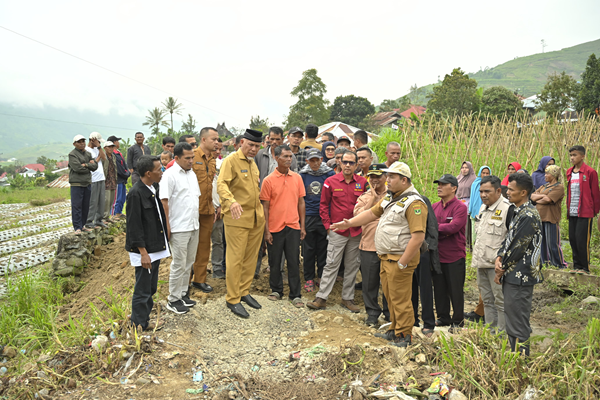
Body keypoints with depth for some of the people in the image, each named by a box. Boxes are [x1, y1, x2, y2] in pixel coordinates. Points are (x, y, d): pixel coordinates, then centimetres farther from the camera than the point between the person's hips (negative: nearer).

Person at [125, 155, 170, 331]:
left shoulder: (154, 188, 8)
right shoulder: (136, 194, -19)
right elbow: (134, 226, -19)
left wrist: (163, 242, 17)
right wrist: (143, 253, -18)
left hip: (156, 247, 9)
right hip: (144, 250, -9)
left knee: (151, 288, 18)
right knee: (143, 290, 4)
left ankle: (144, 318, 32)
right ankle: (140, 325, 18)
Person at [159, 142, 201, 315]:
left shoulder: (192, 174, 12)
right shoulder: (170, 175, -12)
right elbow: (164, 201, -16)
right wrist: (167, 226, -18)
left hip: (193, 226, 8)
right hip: (179, 228, -8)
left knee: (189, 263, 15)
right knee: (179, 265, 0)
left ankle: (183, 293, 29)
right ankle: (173, 300, 13)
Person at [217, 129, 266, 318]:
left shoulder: (252, 163, 17)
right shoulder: (230, 161, -9)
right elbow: (221, 184, -23)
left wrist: (262, 213, 21)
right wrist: (231, 201, -41)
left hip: (256, 218, 8)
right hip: (238, 218, -8)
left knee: (251, 257, 12)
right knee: (235, 259, -3)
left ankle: (244, 291, 26)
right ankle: (232, 299, 7)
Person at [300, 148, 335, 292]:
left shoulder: (330, 174, 1)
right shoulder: (303, 175, 3)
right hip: (308, 217, 1)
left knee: (323, 249, 8)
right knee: (309, 249, 7)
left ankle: (322, 277, 21)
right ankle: (309, 279, 17)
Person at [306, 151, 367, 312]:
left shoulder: (362, 182, 2)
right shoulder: (331, 181, -3)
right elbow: (323, 205, 1)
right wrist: (328, 225, -4)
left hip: (356, 232, 3)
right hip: (337, 231, -3)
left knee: (353, 266, 10)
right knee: (331, 264, -2)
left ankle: (347, 298, 21)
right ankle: (321, 298, 6)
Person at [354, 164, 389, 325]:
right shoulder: (364, 197, 9)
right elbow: (358, 215, -9)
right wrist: (373, 198, -9)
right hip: (369, 245, 1)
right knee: (369, 281, 7)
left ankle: (389, 312, 26)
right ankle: (372, 312, 22)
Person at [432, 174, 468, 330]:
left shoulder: (460, 207, -9)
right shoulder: (434, 207, 10)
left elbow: (454, 226, -22)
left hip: (455, 257, -5)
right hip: (437, 255, 6)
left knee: (456, 291, 6)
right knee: (439, 289, 13)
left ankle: (457, 320, 21)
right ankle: (443, 318, 27)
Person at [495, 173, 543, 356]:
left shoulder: (529, 216, -19)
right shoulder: (518, 212, 13)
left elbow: (518, 247, -19)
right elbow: (508, 239, 14)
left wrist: (501, 270, -9)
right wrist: (499, 257, -3)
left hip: (520, 277, -10)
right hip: (512, 277, 10)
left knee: (518, 322, -1)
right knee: (511, 319, 18)